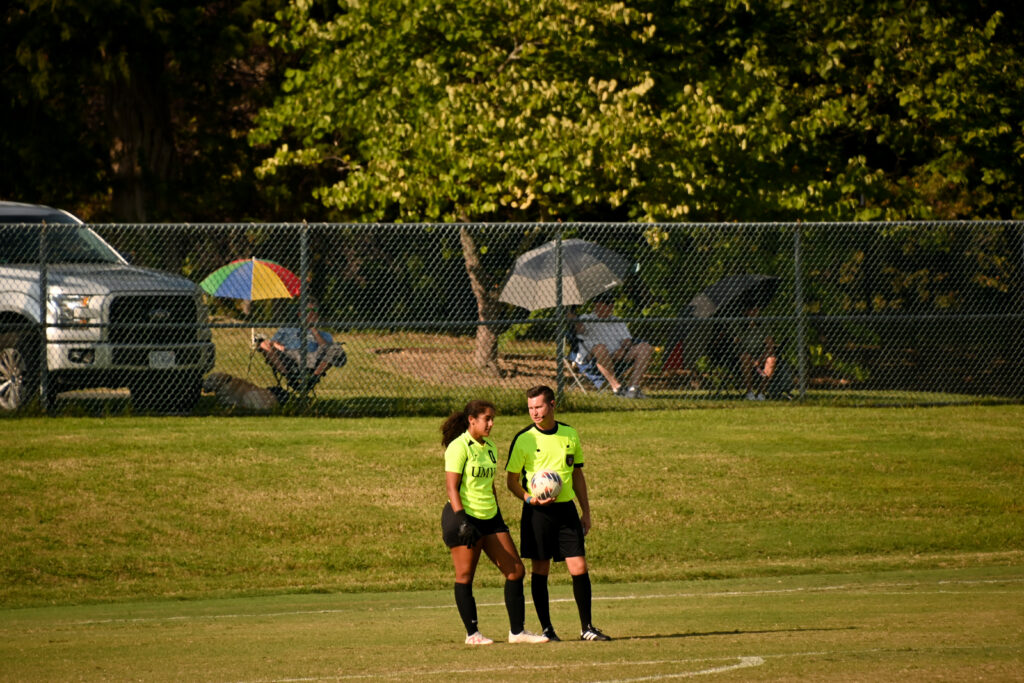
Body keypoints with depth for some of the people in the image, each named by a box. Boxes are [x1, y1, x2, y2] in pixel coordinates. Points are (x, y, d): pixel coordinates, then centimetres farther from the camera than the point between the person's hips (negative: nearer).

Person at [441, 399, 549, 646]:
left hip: (489, 517, 8)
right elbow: (451, 486, -15)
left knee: (515, 570, 2)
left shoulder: (490, 447, 13)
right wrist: (462, 521, -21)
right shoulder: (459, 447, -10)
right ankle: (472, 633, 8)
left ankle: (517, 631, 6)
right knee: (465, 576, 0)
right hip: (465, 516, -8)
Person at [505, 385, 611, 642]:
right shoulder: (523, 439, -3)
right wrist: (529, 498, -16)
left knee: (579, 568, -3)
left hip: (566, 509, 3)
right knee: (540, 571, 1)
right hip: (537, 512, -3)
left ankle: (587, 628, 4)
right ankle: (546, 628, 9)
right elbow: (512, 480, 2)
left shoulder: (569, 435, 8)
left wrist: (586, 511, 15)